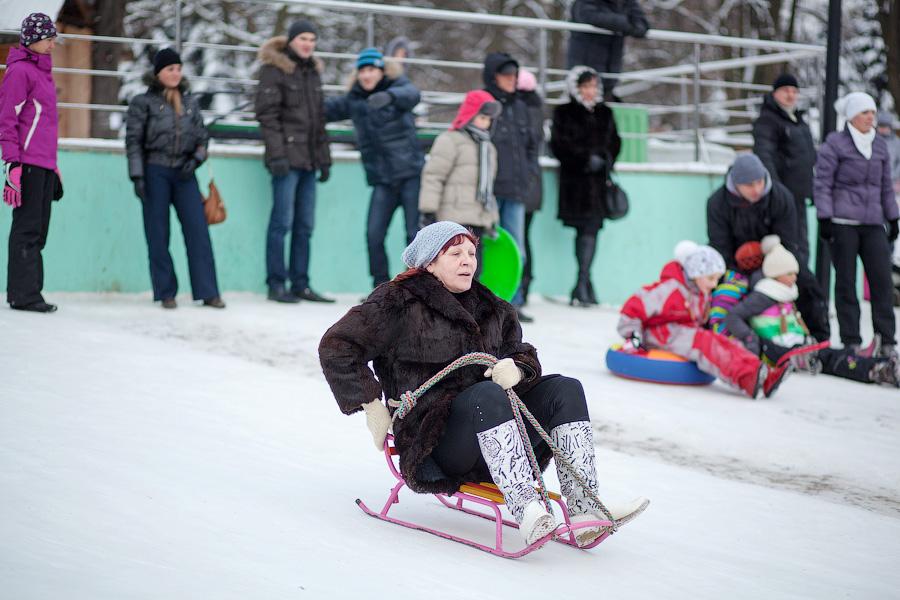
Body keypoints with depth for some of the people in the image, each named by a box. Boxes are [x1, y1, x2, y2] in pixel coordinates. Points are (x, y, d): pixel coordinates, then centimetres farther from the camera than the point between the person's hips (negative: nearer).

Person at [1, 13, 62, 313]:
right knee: (28, 228, -7)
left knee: (38, 230, 7)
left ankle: (28, 292, 10)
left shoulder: (43, 71, 20)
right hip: (27, 163, -8)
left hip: (44, 163, 9)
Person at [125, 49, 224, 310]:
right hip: (155, 172, -3)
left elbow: (202, 136, 16)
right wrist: (137, 177, -9)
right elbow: (133, 141, -1)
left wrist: (196, 159, -4)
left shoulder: (190, 102, 13)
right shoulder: (143, 102, 2)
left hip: (184, 173, 3)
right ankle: (166, 292, 8)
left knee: (198, 231, -5)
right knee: (158, 234, 1)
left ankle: (207, 291, -2)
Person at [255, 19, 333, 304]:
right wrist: (276, 154, -18)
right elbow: (267, 114, -10)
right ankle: (276, 285, -3)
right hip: (287, 157, -7)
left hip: (309, 159, 7)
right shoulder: (275, 69, -3)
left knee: (305, 224, 7)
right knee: (282, 221, -7)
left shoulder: (313, 71, 19)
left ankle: (300, 284, 11)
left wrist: (325, 159, 17)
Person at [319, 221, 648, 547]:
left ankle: (585, 511, -30)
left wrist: (517, 368, -4)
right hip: (432, 434, -6)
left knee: (565, 389, -15)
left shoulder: (491, 309, 20)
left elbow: (522, 353, 22)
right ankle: (528, 514, -52)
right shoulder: (400, 302, 1)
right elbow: (336, 347, -3)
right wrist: (371, 405, -9)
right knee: (487, 394, -36)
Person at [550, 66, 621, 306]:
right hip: (574, 180, -3)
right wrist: (586, 158, -12)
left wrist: (605, 159, -1)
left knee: (591, 228, -4)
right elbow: (559, 145, -4)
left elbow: (615, 142, 19)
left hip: (598, 180, 3)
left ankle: (582, 284, -3)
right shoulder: (564, 113, 4)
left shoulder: (604, 113, 18)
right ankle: (585, 283, -7)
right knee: (585, 229, -10)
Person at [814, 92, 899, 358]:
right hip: (843, 223, -4)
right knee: (846, 282, 0)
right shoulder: (835, 144, -2)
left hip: (873, 223, 4)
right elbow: (823, 183, -4)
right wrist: (824, 218, -10)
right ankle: (851, 341, 6)